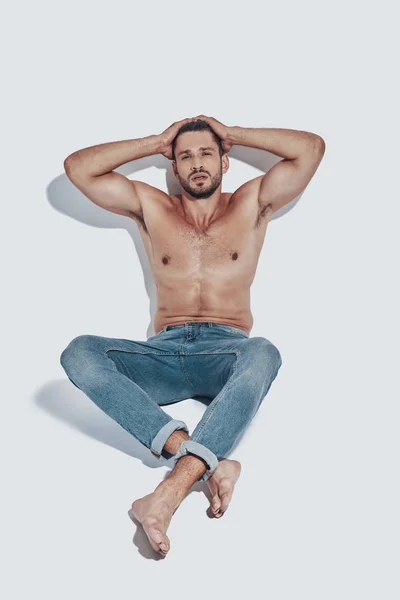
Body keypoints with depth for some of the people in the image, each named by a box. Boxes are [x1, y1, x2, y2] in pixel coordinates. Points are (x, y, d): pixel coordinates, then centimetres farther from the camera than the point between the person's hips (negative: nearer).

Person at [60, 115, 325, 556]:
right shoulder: (150, 207, 17)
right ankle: (210, 463, -40)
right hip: (164, 353, 2)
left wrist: (231, 134, 12)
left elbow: (312, 147, 4)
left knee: (262, 354, -38)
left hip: (225, 354, -1)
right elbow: (77, 167, 9)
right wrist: (156, 142, 14)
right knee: (79, 353, -28)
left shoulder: (251, 205, 14)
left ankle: (173, 488, -44)